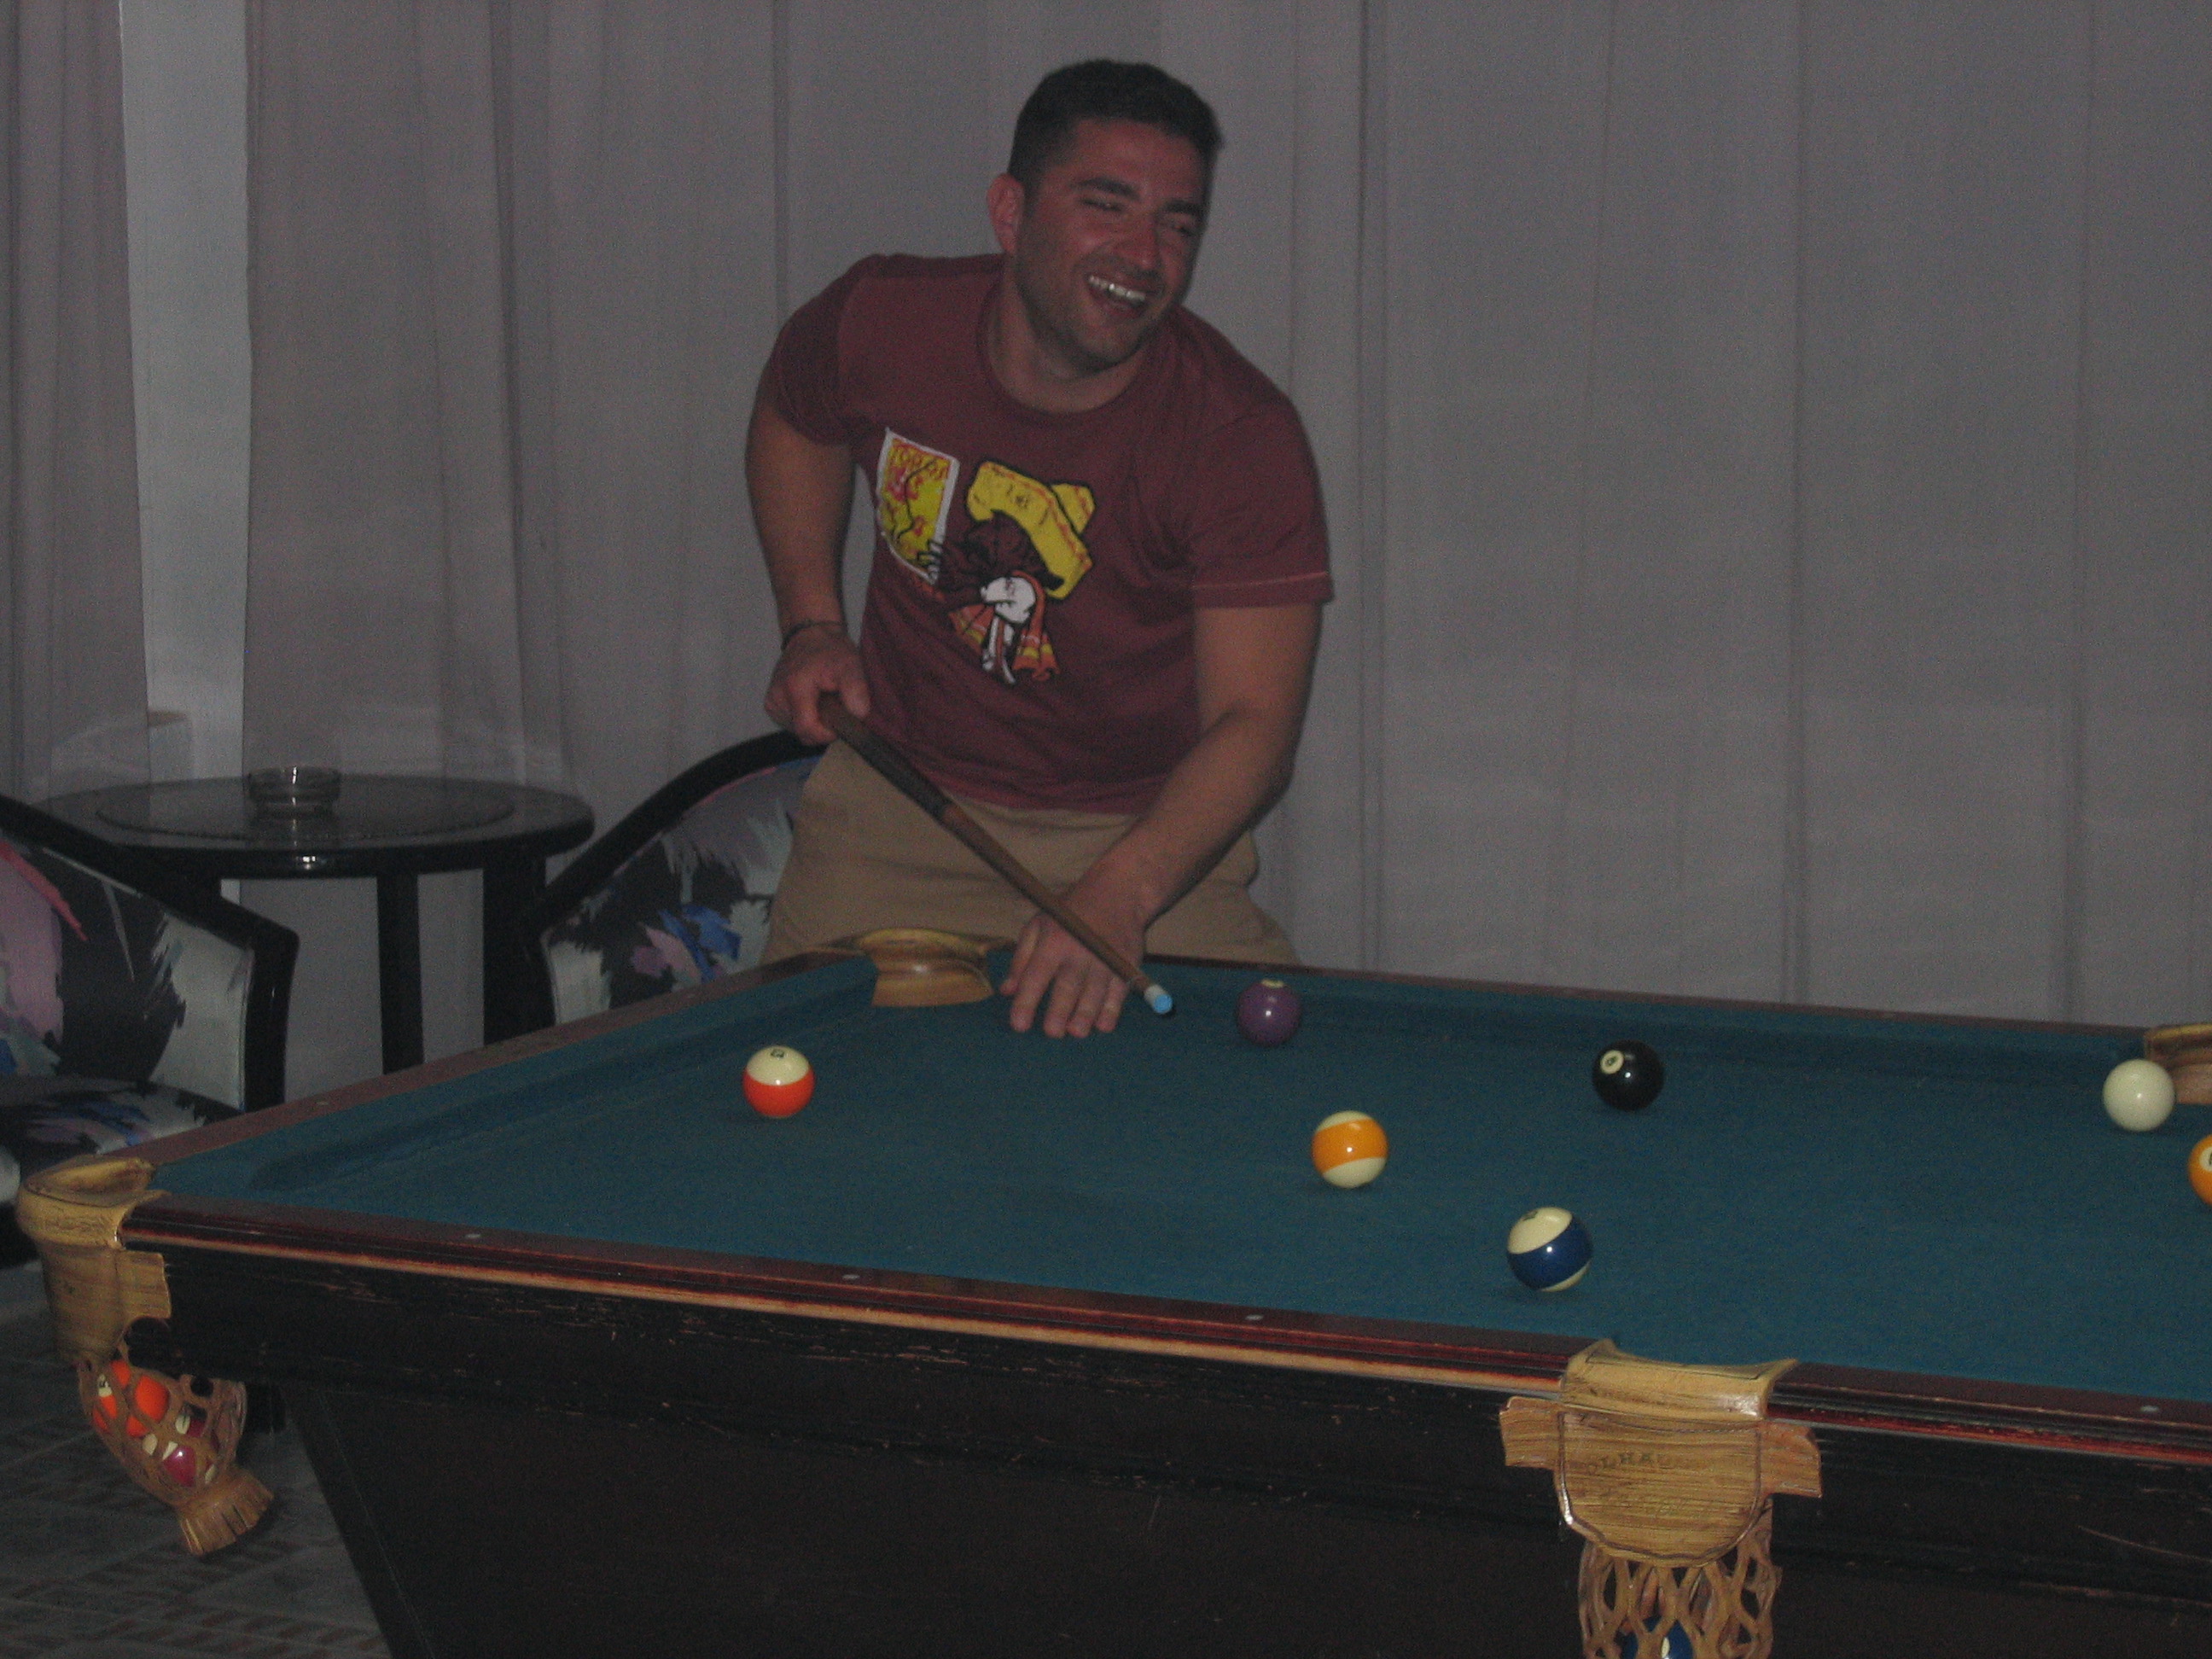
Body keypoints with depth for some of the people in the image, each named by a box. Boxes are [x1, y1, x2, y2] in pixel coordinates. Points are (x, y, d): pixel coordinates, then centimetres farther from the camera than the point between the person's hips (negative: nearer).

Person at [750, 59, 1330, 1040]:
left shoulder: (1245, 439, -21)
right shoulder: (881, 323, -12)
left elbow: (1253, 720, -25)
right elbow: (792, 419, 14)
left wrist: (1119, 894, -42)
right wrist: (810, 628, 2)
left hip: (1145, 831, -1)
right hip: (896, 811, 2)